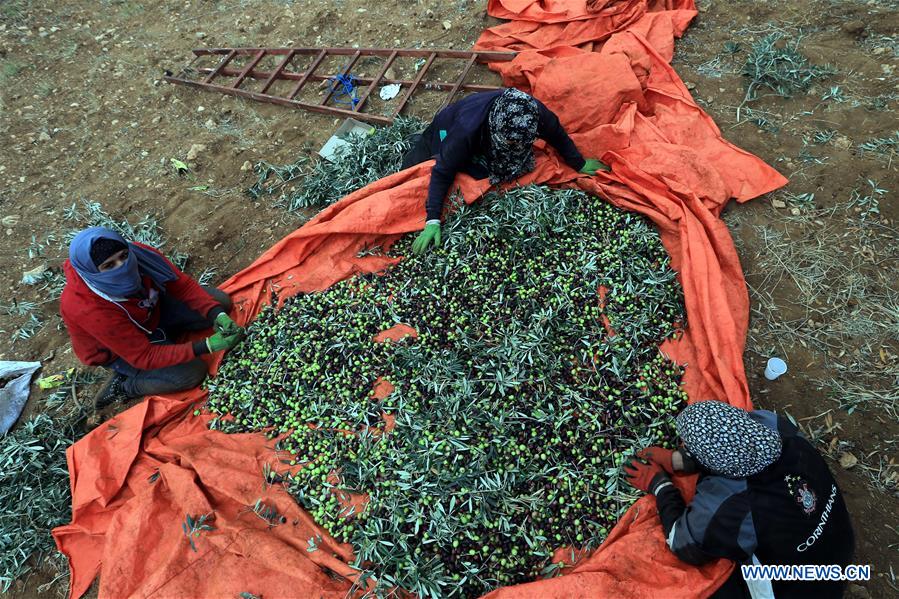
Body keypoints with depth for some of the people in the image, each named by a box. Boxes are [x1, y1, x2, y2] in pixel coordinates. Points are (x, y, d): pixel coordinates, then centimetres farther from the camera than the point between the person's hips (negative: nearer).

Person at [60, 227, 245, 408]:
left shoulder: (137, 254, -28)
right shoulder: (88, 309, -38)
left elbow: (184, 285, -16)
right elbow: (144, 357, -33)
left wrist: (217, 315, -33)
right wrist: (207, 346, -42)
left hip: (152, 310, 6)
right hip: (121, 350, -5)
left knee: (221, 301, -6)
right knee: (193, 372, -20)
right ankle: (124, 386, 2)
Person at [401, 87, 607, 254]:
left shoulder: (535, 113, -38)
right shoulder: (468, 130, -48)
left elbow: (558, 136, -16)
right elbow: (443, 172, -40)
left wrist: (580, 165, -7)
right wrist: (433, 221, -47)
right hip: (449, 129, -4)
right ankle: (422, 144, 31)